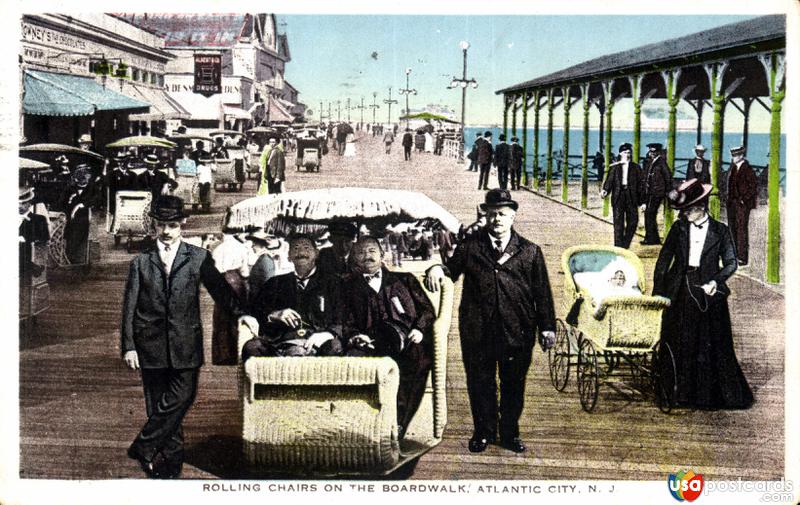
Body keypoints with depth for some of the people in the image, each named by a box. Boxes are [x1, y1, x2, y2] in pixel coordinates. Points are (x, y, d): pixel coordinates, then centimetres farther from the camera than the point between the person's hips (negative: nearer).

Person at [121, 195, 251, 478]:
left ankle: (144, 447, 0)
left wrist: (241, 313, -9)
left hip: (185, 344, 0)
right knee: (159, 406, 3)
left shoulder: (198, 258, 7)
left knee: (182, 397, -13)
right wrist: (128, 346, 1)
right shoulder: (141, 262, 8)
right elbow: (129, 308, 7)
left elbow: (219, 289, 6)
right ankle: (172, 463, 12)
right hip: (151, 346, 1)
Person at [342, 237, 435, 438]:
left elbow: (427, 309, 20)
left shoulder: (404, 279, 28)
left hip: (406, 340, 0)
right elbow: (346, 321, 17)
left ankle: (397, 428, -36)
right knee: (352, 359, -35)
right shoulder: (348, 286, 27)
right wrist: (354, 336, -6)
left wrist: (419, 329, -1)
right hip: (371, 342, 0)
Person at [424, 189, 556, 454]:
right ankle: (483, 432, 25)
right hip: (477, 330, 0)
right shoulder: (470, 246, 5)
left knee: (513, 385, 10)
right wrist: (437, 269, -17)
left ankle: (510, 433, 26)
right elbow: (452, 268, 8)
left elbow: (542, 292, 5)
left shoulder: (530, 251, 5)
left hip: (517, 332, 0)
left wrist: (547, 327, 2)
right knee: (480, 383, 9)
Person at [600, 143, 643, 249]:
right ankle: (618, 247, 1)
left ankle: (625, 245, 12)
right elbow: (609, 180, 2)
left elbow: (640, 184, 9)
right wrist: (605, 190, -20)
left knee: (633, 220, -3)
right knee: (618, 222, -3)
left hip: (631, 196, 1)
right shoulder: (614, 167, 9)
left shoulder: (635, 167, 12)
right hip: (618, 197, -1)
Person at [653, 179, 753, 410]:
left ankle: (710, 395, 12)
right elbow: (663, 261, 5)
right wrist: (657, 294, 0)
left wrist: (716, 281, -15)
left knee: (712, 345, 1)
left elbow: (731, 263, 3)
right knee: (678, 345, 5)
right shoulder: (678, 228, 5)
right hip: (680, 293, 2)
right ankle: (681, 393, 16)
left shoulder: (720, 231, 1)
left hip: (708, 294, -2)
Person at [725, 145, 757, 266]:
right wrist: (729, 200, 11)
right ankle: (734, 255, 21)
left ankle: (742, 257, -4)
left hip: (743, 203, -8)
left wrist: (744, 199, -14)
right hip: (732, 203, 8)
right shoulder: (733, 168, 12)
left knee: (742, 229, -7)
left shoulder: (747, 169, -9)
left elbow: (754, 187, -10)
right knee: (732, 228, 12)